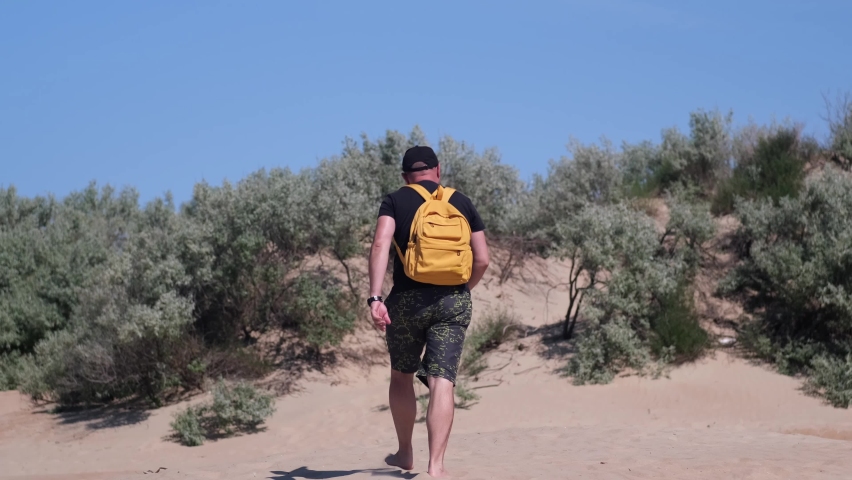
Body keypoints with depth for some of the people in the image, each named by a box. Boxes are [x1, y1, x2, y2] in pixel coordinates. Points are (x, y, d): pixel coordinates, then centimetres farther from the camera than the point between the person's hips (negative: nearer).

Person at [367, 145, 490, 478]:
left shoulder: (395, 201, 5)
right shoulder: (462, 203, 11)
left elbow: (380, 245, -12)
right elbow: (482, 259, 8)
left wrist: (375, 297, -17)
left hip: (408, 299, -1)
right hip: (454, 301, 1)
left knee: (401, 376, 19)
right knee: (442, 382, -4)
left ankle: (405, 453, 30)